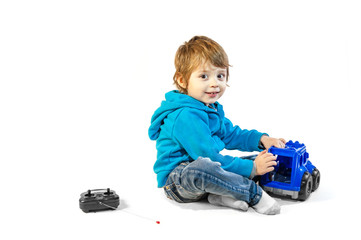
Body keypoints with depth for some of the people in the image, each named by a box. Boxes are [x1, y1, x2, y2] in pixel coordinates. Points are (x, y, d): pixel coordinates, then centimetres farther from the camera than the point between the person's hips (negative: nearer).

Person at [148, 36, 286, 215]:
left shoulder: (213, 108, 11)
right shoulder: (185, 116, -23)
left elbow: (231, 134, 22)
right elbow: (208, 156, -26)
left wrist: (261, 139, 6)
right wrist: (251, 169, -22)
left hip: (200, 173, 10)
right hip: (176, 181, -10)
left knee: (260, 160, 9)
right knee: (203, 167, -45)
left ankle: (221, 194, -17)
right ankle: (253, 194, -22)